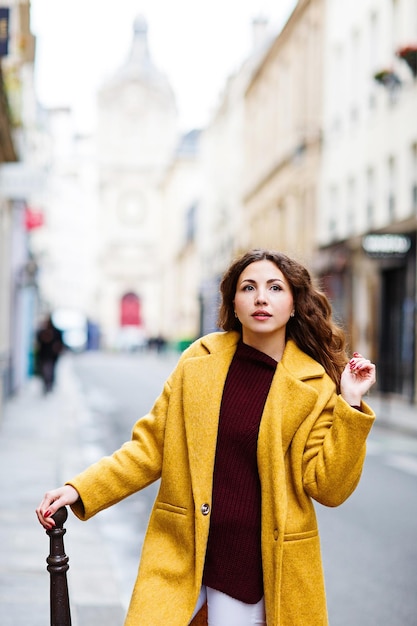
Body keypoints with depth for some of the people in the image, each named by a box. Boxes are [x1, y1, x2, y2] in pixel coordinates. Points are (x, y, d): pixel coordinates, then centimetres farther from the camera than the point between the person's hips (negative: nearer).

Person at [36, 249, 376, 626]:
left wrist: (351, 407, -15)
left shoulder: (316, 386, -4)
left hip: (258, 565, -1)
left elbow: (328, 488, -7)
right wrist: (79, 491, -4)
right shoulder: (199, 362, 1)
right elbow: (151, 447, 5)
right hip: (180, 554, 2)